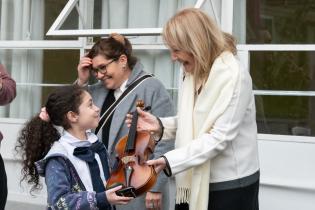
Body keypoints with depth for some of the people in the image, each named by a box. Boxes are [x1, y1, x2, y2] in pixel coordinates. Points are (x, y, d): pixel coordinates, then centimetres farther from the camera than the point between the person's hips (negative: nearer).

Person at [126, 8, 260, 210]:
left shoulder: (234, 75, -18)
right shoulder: (194, 73, 8)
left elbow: (220, 137, -23)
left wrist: (170, 160, -26)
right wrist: (160, 125, -4)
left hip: (230, 185, -7)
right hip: (195, 181, 7)